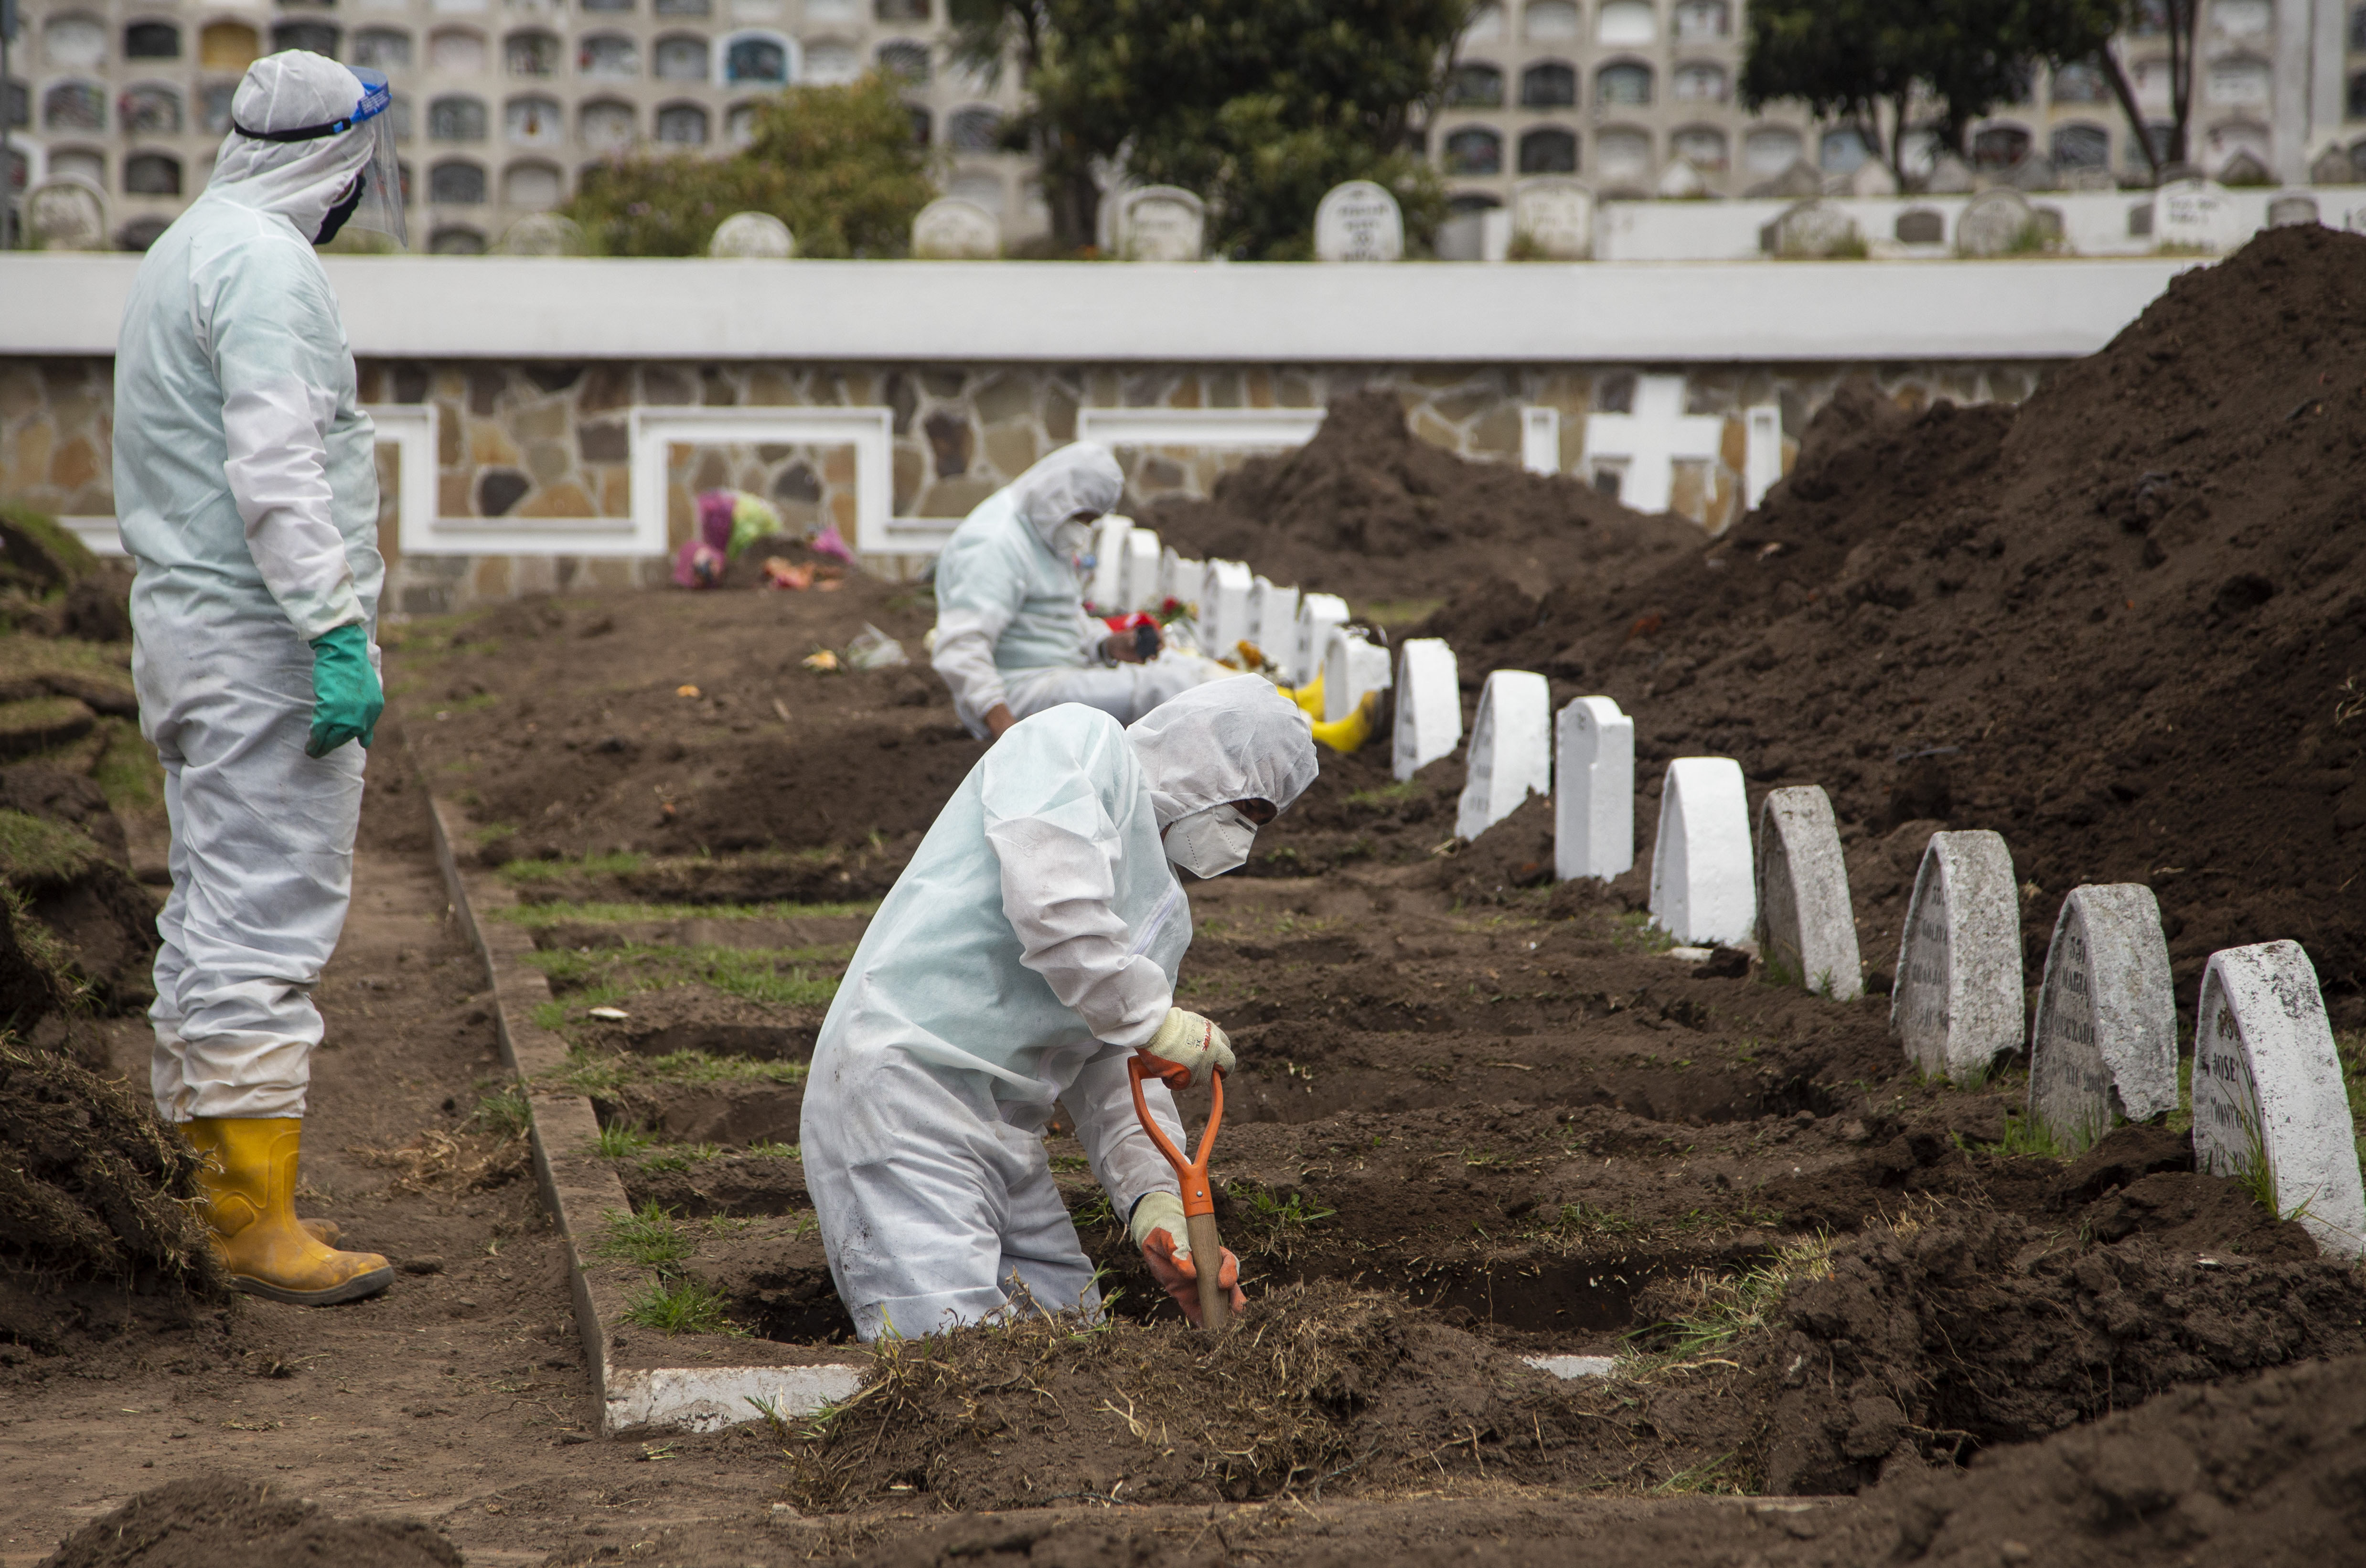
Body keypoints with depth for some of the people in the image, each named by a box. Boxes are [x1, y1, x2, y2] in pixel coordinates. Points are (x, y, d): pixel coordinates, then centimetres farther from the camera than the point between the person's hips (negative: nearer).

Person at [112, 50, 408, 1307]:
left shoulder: (184, 253, 17)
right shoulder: (266, 263, -15)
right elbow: (278, 470, -23)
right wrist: (338, 634, -25)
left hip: (188, 633, 11)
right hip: (264, 637, -11)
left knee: (214, 915, 13)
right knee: (268, 920, -9)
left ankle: (226, 1192, 19)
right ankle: (257, 1217, -9)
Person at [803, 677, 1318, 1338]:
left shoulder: (1164, 911, 23)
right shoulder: (1077, 740, -2)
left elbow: (1114, 1072, 16)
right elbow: (1051, 901, -20)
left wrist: (1153, 1197, -2)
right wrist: (1152, 1017, -11)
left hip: (1008, 1131, 10)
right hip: (903, 1079, -10)